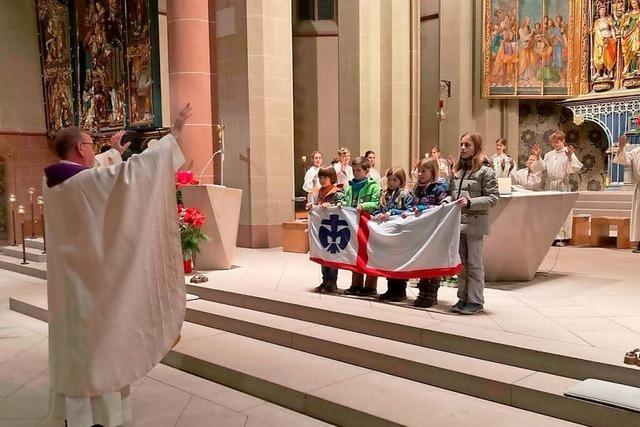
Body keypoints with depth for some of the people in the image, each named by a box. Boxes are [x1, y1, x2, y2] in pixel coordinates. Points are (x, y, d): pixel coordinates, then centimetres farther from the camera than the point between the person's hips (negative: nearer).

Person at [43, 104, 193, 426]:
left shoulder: (53, 180, 4)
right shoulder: (88, 181, -21)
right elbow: (136, 167, -22)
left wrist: (113, 151, 39)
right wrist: (174, 134, -13)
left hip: (69, 281, 9)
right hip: (93, 281, -9)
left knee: (74, 345, 17)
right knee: (97, 346, 3)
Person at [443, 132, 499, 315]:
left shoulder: (485, 171, -6)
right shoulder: (456, 170, 12)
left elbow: (493, 198, -10)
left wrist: (470, 202, -19)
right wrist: (447, 201, 0)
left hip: (475, 223, -6)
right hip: (457, 222, 6)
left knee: (474, 263, 0)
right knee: (461, 262, 13)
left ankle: (476, 301, 9)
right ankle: (463, 298, 23)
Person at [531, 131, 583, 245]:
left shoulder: (568, 153, 1)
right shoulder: (549, 155, 13)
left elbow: (576, 167, -9)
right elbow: (542, 167, 8)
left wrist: (570, 157, -25)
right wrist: (538, 157, -3)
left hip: (562, 185, -4)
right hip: (549, 185, 4)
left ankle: (561, 237, -1)